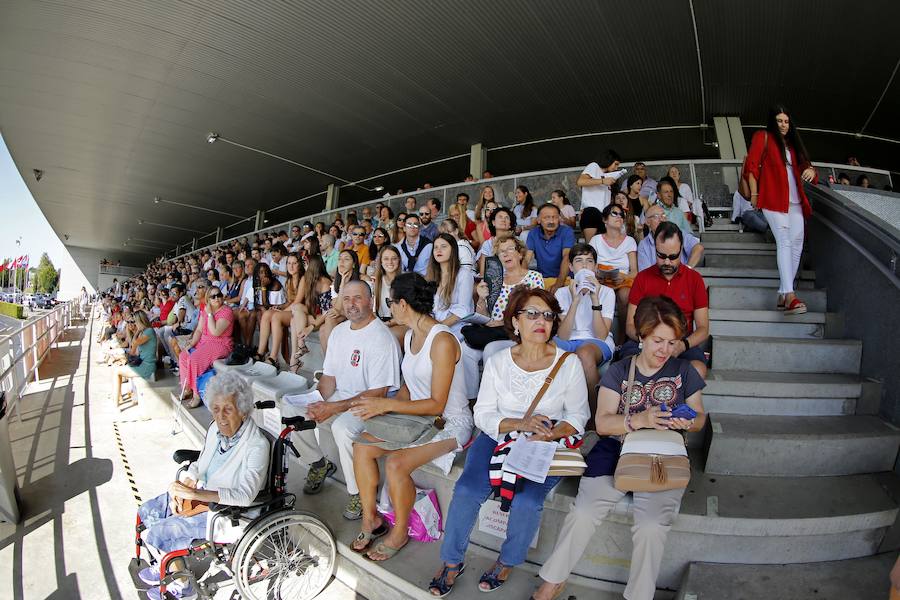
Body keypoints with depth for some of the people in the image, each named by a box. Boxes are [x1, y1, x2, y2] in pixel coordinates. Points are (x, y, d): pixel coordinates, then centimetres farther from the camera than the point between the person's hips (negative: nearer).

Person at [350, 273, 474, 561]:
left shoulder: (442, 340, -23)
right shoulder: (410, 335, 6)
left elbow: (437, 404, -22)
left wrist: (386, 404, -24)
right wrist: (381, 407, -6)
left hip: (449, 422, -8)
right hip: (418, 416, 8)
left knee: (395, 462, -26)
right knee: (361, 447, -9)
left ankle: (399, 532, 1)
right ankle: (370, 518, 10)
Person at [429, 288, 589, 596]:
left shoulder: (569, 364, -4)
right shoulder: (497, 362, -1)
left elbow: (577, 416, 0)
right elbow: (483, 413, -2)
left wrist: (549, 434, -20)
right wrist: (520, 424, -19)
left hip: (547, 445, -1)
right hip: (498, 437, 2)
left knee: (526, 501, -24)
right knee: (466, 490, -19)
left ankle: (507, 562, 8)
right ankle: (452, 561, 8)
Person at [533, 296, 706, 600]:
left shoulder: (683, 371, 9)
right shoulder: (618, 371, 6)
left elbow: (700, 416, 15)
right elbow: (603, 423, -3)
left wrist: (688, 422, -10)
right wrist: (641, 419, -21)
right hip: (617, 450, 0)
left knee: (652, 525, -27)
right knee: (584, 512, -20)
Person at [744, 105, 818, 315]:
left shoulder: (793, 143, 25)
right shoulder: (763, 137, 9)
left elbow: (804, 166, 25)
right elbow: (751, 166, 0)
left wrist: (811, 171, 0)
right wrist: (754, 194, -10)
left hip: (795, 202, 7)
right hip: (773, 199, -7)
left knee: (797, 246, -1)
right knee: (784, 243, -20)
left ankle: (783, 295, 5)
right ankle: (790, 295, -26)